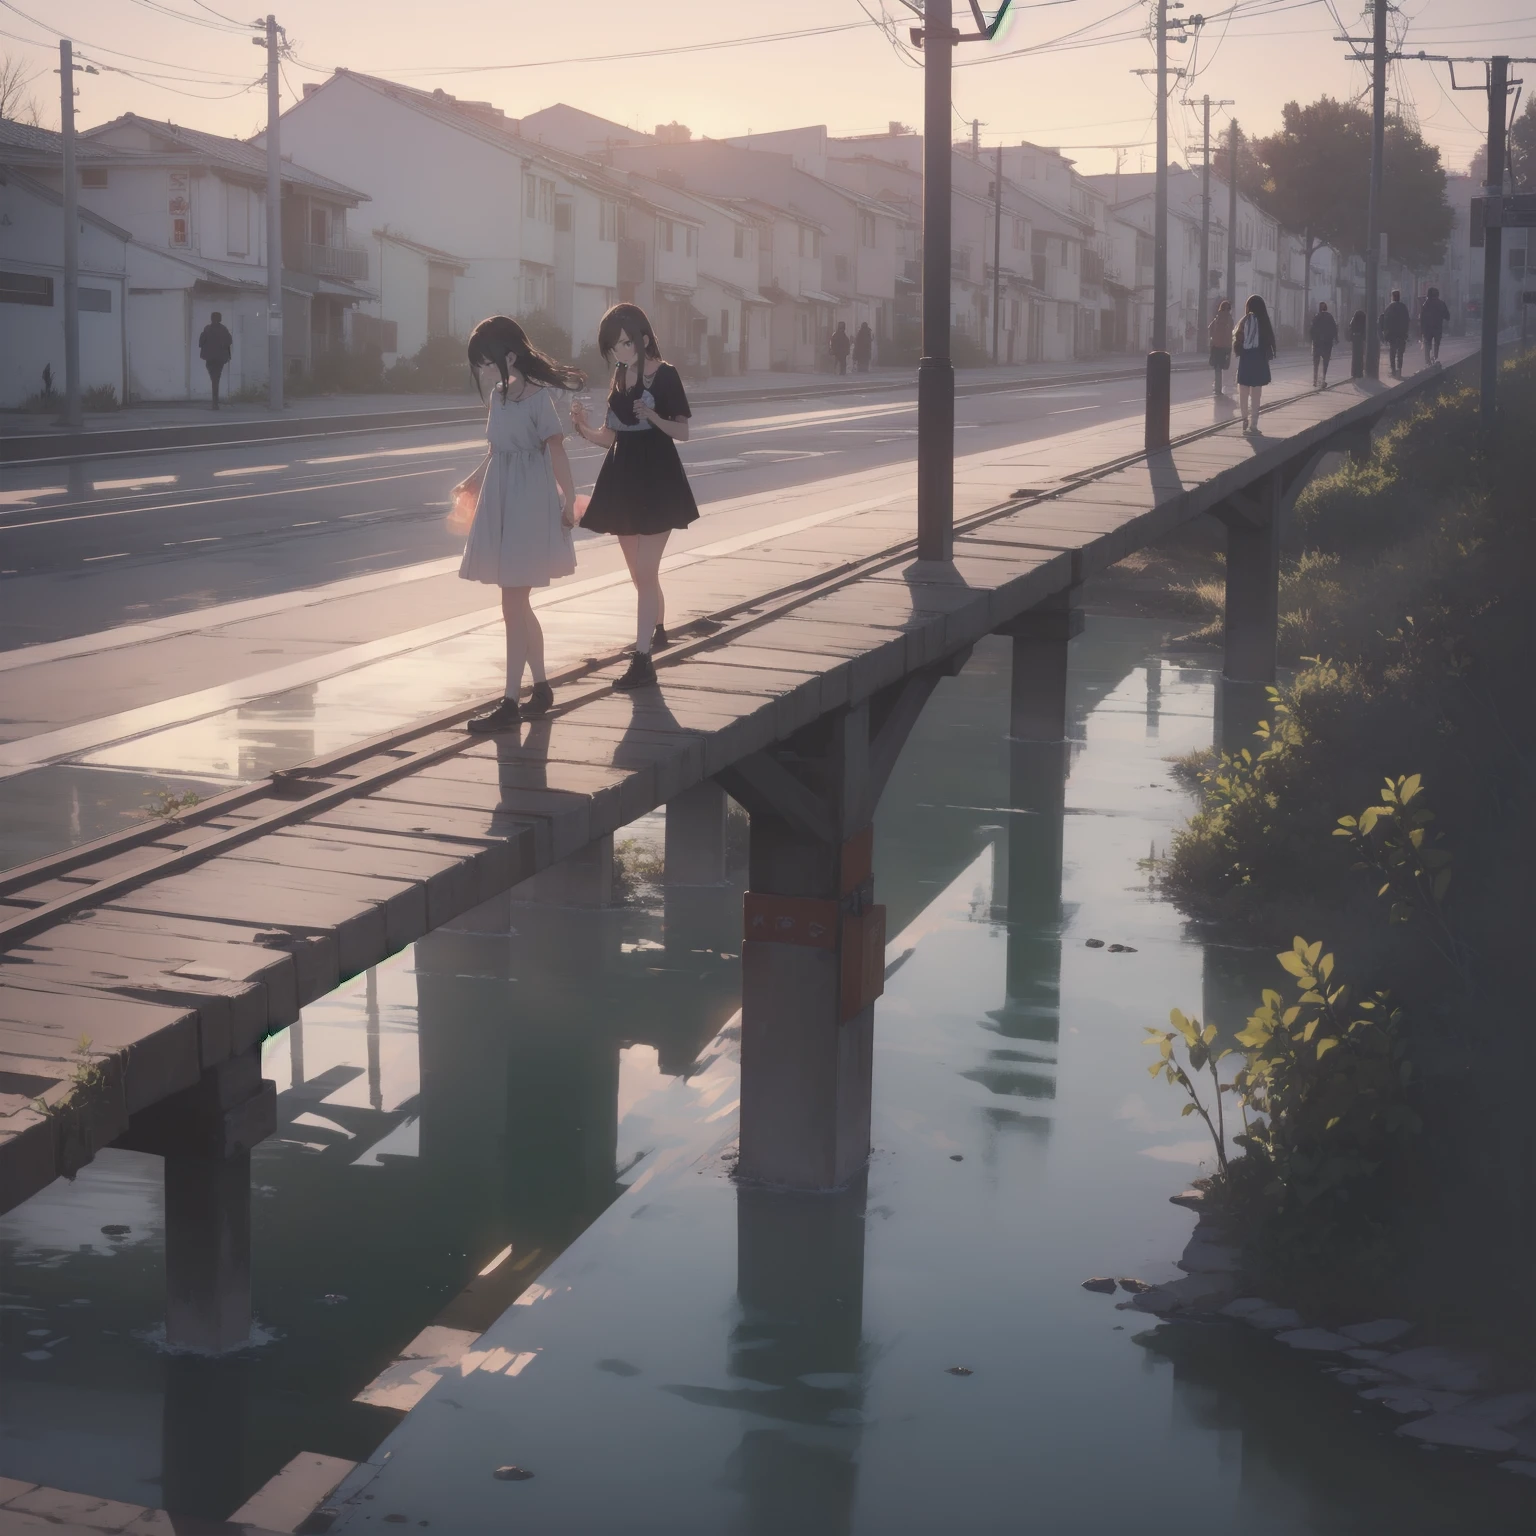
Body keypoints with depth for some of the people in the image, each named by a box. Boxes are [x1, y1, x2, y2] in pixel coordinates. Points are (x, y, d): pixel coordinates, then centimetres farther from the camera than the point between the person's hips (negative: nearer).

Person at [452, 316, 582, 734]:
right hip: (499, 503, 8)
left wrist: (568, 501, -14)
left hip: (528, 504, -8)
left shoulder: (538, 397, -13)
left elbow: (556, 452, -13)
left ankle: (510, 703, -5)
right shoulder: (499, 394, 10)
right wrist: (472, 483, 27)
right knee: (518, 603, 12)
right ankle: (541, 687, 23)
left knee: (514, 604, -8)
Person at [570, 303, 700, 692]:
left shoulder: (665, 376, -8)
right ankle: (657, 631, 37)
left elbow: (682, 432, -6)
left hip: (658, 483, -6)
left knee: (645, 572, -11)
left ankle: (643, 659, -13)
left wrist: (653, 416, -24)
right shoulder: (619, 380, 9)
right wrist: (585, 428, -9)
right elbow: (611, 437, 11)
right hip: (623, 483, 6)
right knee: (641, 574, 15)